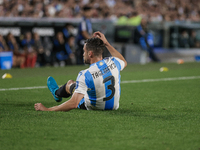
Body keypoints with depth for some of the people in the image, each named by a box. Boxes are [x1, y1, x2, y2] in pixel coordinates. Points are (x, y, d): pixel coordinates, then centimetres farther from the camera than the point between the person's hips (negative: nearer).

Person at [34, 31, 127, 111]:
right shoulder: (112, 62, -17)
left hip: (92, 107, -4)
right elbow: (124, 62, 11)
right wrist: (106, 43, 10)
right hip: (113, 106, 4)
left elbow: (73, 104, -35)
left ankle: (57, 93, 60)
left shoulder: (85, 75, -33)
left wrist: (47, 109, -27)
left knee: (70, 83, 23)